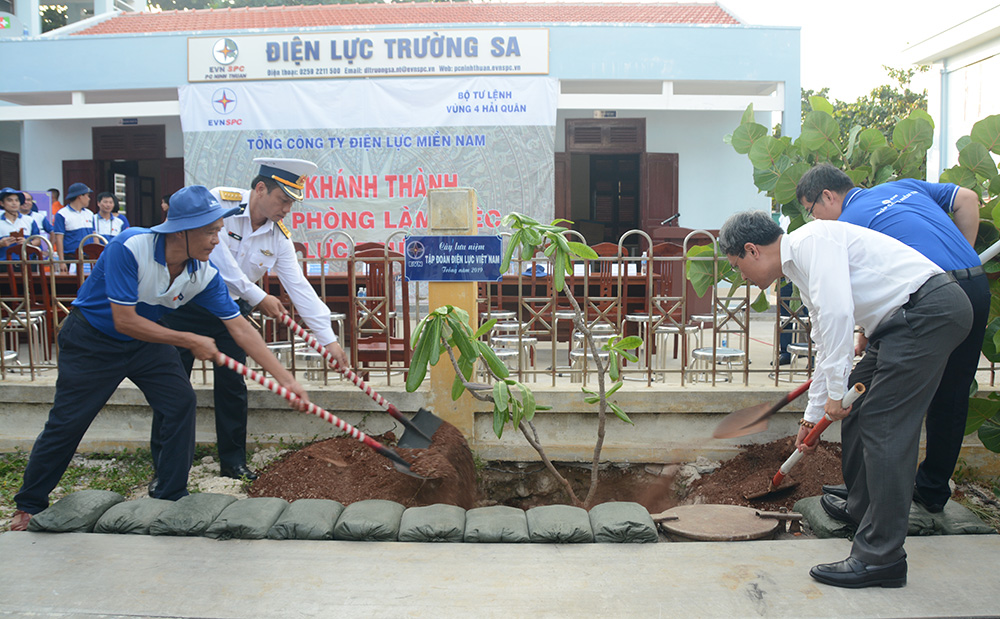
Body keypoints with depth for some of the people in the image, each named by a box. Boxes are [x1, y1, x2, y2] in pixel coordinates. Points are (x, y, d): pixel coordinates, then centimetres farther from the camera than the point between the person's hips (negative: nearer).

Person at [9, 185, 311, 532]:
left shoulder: (204, 274, -17)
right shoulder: (129, 248, -32)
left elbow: (239, 327, -15)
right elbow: (125, 321, -30)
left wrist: (286, 379, -20)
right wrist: (190, 341, -27)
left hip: (146, 341, 5)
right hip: (91, 339, -4)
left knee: (181, 402, -9)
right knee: (66, 422, 2)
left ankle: (172, 498, 6)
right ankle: (29, 504, 25)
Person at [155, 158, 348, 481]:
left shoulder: (279, 236, -5)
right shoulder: (219, 202, -19)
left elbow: (299, 286, -5)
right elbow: (219, 260, -25)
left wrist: (328, 338, -9)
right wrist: (258, 298, -19)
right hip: (186, 305, -4)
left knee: (233, 387, 4)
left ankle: (233, 463, 17)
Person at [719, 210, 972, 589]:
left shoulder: (811, 239, -11)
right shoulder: (800, 269, 19)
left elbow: (837, 312, -24)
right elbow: (827, 344, 26)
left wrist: (837, 391, -17)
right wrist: (813, 414, 31)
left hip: (928, 308, -10)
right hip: (906, 321, 10)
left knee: (883, 426, -10)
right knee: (862, 414, 17)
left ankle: (881, 557, -4)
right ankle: (863, 511, 34)